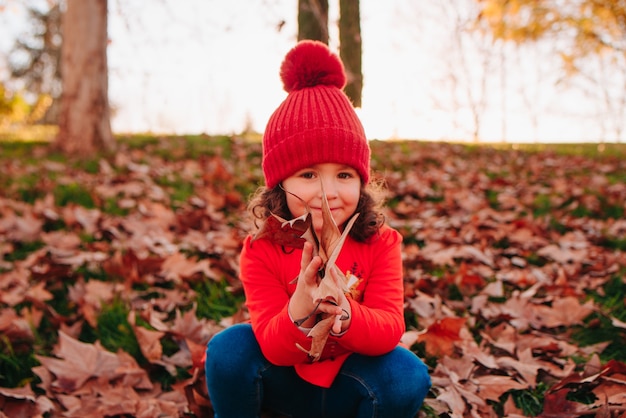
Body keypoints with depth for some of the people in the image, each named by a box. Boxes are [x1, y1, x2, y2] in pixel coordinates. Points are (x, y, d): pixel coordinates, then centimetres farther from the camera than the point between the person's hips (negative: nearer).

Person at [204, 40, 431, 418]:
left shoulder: (380, 243, -17)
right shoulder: (262, 251, -20)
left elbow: (390, 330, -24)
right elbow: (274, 350, -23)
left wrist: (343, 313, -47)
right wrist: (300, 310, -46)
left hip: (350, 384, 1)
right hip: (285, 382, 0)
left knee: (408, 376, -28)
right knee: (229, 346, -27)